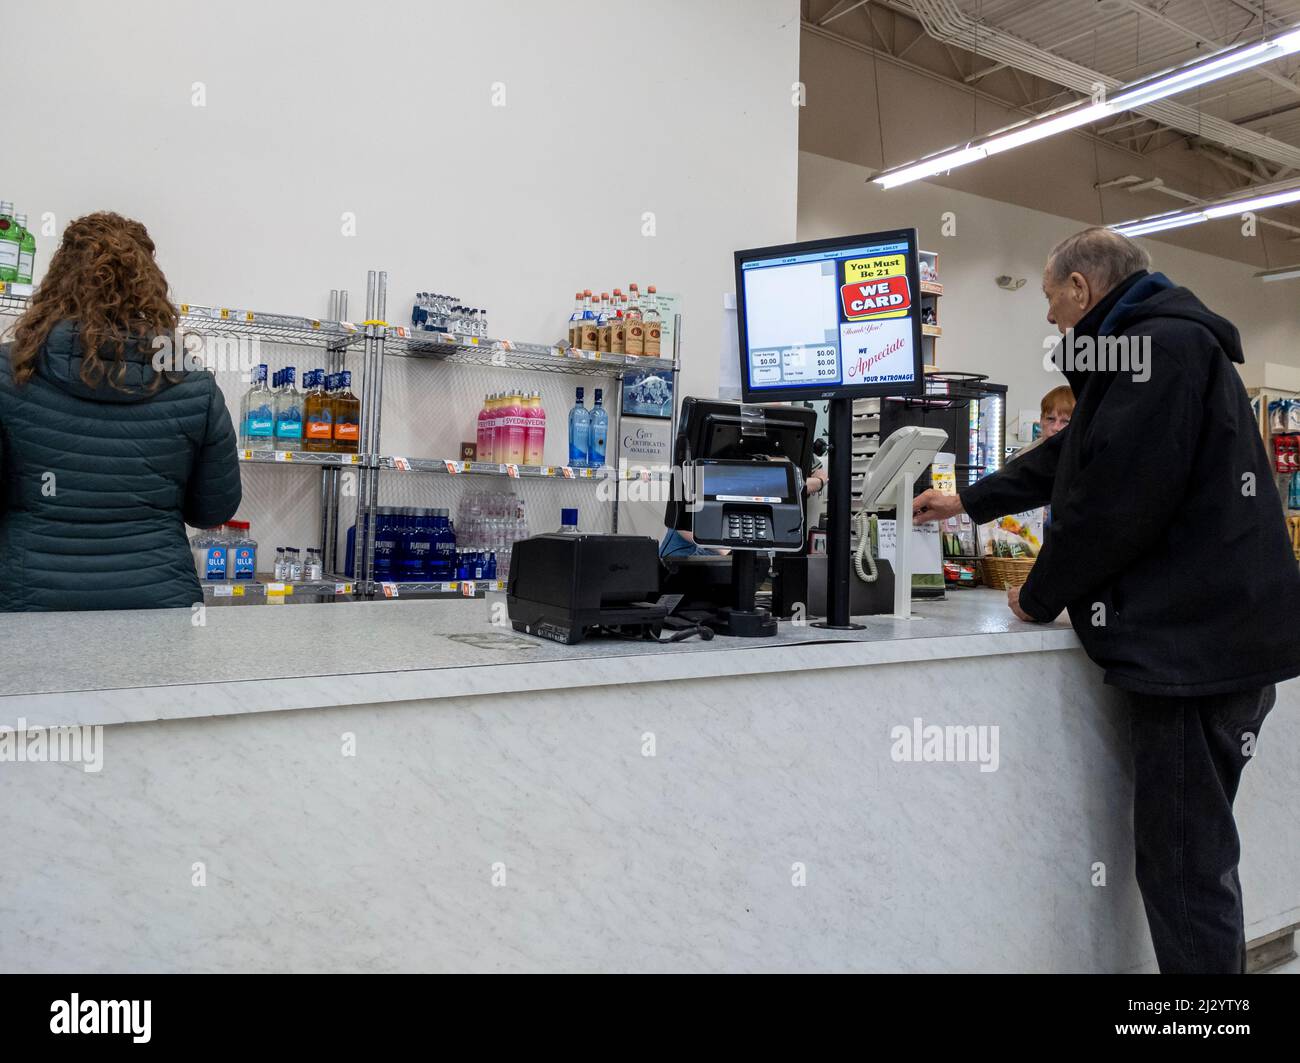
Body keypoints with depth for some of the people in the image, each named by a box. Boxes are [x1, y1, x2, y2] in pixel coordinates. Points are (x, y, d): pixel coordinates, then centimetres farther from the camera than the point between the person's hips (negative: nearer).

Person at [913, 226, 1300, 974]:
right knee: (1192, 856, 16)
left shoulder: (1163, 344, -12)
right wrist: (968, 503, 37)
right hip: (1206, 638, 10)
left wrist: (1040, 597, -6)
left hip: (1196, 645, -10)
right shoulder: (1159, 345, 21)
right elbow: (1068, 460, 31)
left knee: (1185, 866, -3)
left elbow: (1115, 499, -20)